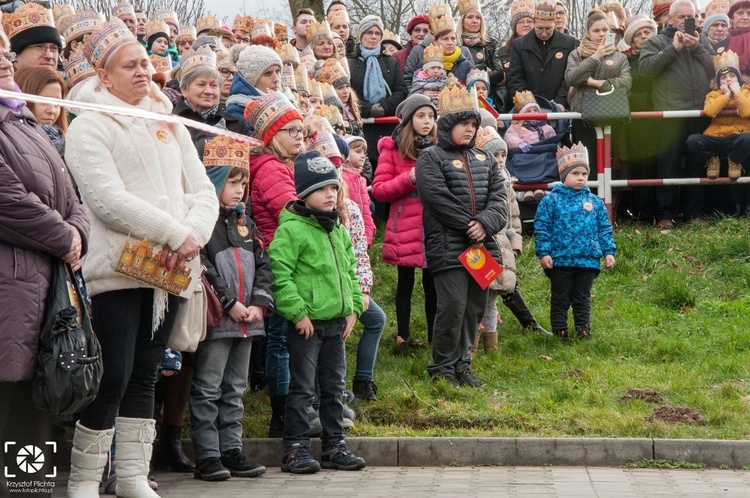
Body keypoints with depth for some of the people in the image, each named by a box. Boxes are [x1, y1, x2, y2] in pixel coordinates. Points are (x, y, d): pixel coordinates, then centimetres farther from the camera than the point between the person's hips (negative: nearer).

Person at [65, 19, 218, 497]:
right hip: (117, 270, -6)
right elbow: (108, 200, -15)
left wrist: (194, 233, -9)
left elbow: (203, 190, 12)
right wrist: (175, 234, -17)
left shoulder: (169, 124, 17)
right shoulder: (89, 127, -3)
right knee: (113, 377, -7)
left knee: (144, 376, 10)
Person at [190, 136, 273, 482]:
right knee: (207, 391, -2)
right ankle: (207, 456, 2)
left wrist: (259, 304, -1)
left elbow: (262, 264, 13)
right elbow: (202, 269, -17)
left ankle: (231, 450, 19)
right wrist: (230, 304, -16)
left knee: (234, 391, 13)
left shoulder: (244, 222, 17)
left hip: (246, 320, 8)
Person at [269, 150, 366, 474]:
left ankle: (334, 446, 22)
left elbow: (349, 270, 21)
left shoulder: (339, 230, 13)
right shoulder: (291, 229, -12)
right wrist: (298, 312, -19)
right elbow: (280, 275, -17)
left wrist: (353, 307, 12)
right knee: (302, 388, -3)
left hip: (337, 322, 8)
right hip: (306, 323, -8)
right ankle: (295, 449, 4)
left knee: (334, 386, 13)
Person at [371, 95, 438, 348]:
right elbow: (379, 190, -5)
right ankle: (403, 335, 16)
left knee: (432, 284, 7)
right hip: (405, 229, -3)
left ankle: (434, 336, 15)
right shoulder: (393, 149, 0)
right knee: (405, 284, 7)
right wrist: (409, 179, -17)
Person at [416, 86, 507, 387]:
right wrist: (470, 228, -14)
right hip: (448, 248, -6)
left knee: (475, 306, 9)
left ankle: (462, 364, 20)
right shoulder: (431, 159, -2)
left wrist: (485, 224, -13)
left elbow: (499, 197, 6)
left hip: (482, 247, 6)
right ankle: (442, 368, 1)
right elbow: (440, 200, -13)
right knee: (453, 306, -11)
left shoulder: (484, 160, 17)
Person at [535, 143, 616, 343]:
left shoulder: (595, 202, 8)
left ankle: (584, 333, 17)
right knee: (560, 300, 6)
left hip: (588, 260, 3)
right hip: (560, 260, -3)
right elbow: (542, 228, -3)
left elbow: (604, 229, 12)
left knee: (583, 300, 11)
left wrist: (608, 252, 5)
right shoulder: (551, 200, -2)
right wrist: (543, 253, -10)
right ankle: (560, 334, 13)